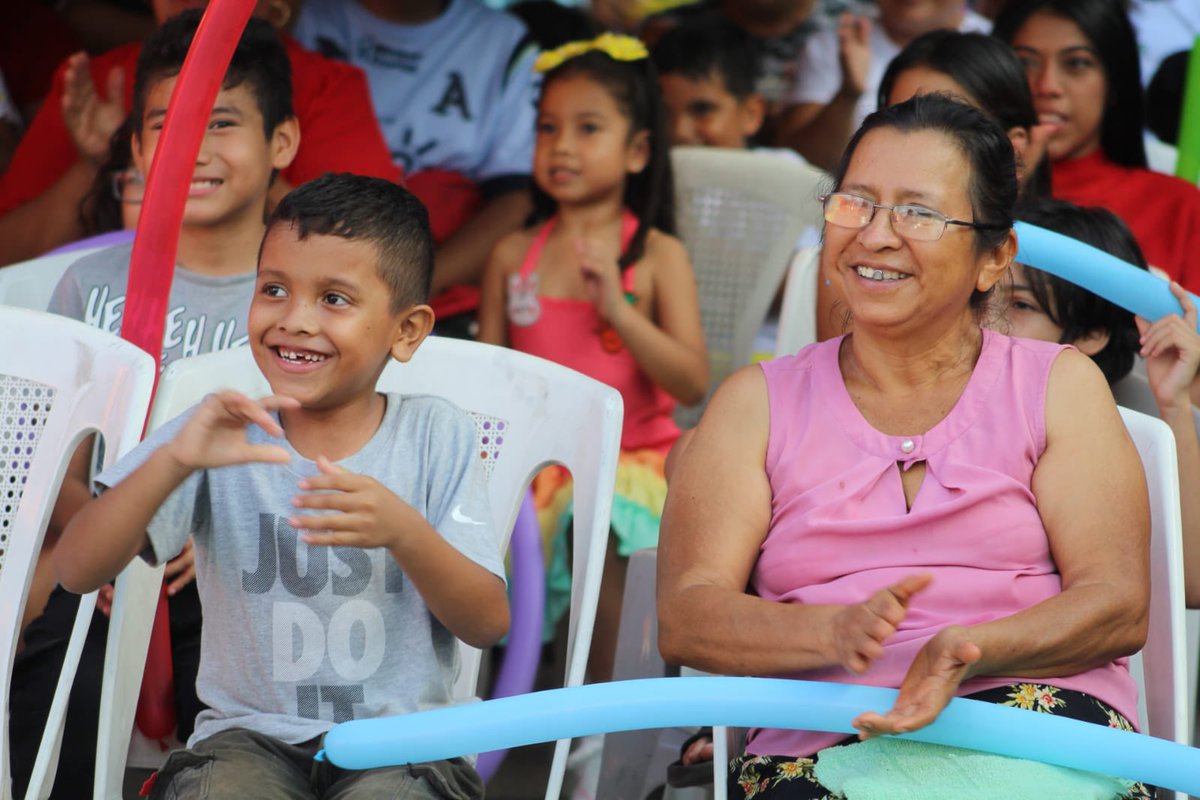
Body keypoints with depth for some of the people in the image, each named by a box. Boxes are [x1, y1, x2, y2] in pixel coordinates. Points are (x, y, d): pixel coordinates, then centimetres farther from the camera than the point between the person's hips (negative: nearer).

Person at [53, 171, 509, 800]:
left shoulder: (437, 437, 1)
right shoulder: (223, 432, 0)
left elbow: (489, 624, -4)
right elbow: (78, 571, -10)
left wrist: (403, 531, -23)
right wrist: (172, 461, -26)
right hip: (251, 732, 0)